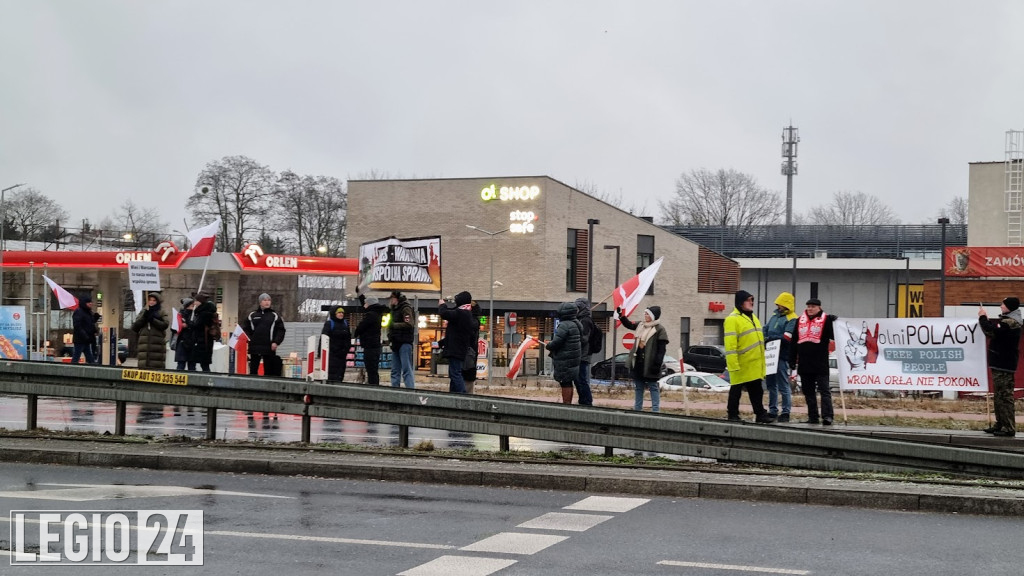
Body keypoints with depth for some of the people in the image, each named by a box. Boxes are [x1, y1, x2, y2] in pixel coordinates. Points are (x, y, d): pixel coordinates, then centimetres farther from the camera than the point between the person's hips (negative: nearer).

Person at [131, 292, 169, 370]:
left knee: (157, 367, -9)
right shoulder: (144, 312, 17)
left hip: (157, 344, -3)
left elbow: (165, 324, -8)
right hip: (144, 344, 3)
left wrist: (152, 319, -10)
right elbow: (134, 328, 9)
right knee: (143, 366, -2)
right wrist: (144, 317, -3)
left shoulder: (162, 312, 9)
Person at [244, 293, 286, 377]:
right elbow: (246, 329, 11)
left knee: (268, 371, 2)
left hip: (269, 348, -1)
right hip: (254, 347, 1)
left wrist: (276, 342, -9)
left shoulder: (275, 316, 7)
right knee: (253, 370, 6)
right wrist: (248, 339, -5)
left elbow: (281, 330, 3)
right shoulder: (252, 315, 10)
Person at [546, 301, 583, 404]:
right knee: (568, 383, 15)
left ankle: (566, 403, -4)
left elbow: (556, 342, -23)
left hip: (565, 361, -9)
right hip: (574, 360, 9)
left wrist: (548, 345, 0)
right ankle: (569, 403, 21)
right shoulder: (576, 324, 12)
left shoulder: (564, 325, -19)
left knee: (565, 384, -6)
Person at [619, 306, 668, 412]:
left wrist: (657, 363, -20)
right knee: (638, 387, 13)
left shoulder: (660, 330, -11)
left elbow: (662, 349, -14)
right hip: (638, 362, 7)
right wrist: (620, 315, 16)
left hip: (649, 363, -7)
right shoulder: (640, 325, 11)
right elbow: (628, 324, 28)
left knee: (653, 387, -1)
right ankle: (637, 408, 20)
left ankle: (655, 410, 2)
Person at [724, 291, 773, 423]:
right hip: (741, 365, -8)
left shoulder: (753, 317, 16)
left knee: (757, 391, 10)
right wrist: (733, 364, -24)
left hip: (755, 364, 8)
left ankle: (760, 414, 13)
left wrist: (762, 361, 22)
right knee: (736, 390, 3)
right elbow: (730, 344, -19)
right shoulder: (733, 319, -12)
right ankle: (732, 415, 11)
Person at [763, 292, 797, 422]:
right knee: (771, 384, 14)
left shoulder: (792, 319, -8)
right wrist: (765, 340, -5)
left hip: (782, 356, -8)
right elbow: (765, 330, 16)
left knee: (783, 385, -4)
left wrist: (769, 339, -14)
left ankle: (785, 412, 2)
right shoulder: (774, 316, 18)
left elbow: (786, 338, -18)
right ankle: (773, 410, 22)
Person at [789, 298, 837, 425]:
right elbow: (793, 344, 15)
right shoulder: (800, 321, 13)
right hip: (804, 364, 5)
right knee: (808, 391, 8)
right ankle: (812, 417, 14)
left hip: (820, 365, -5)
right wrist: (792, 364, 13)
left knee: (824, 390, -7)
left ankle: (827, 416, -13)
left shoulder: (826, 320, 0)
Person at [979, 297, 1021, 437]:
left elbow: (992, 331, -25)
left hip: (1003, 366, -11)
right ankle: (1000, 424, 20)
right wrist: (985, 319, 4)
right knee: (999, 396, 15)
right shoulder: (1008, 320, 17)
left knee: (1005, 396, -10)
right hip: (1000, 364, 11)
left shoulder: (1009, 322, -16)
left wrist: (983, 318, -11)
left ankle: (1009, 427, -10)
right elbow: (995, 329, 19)